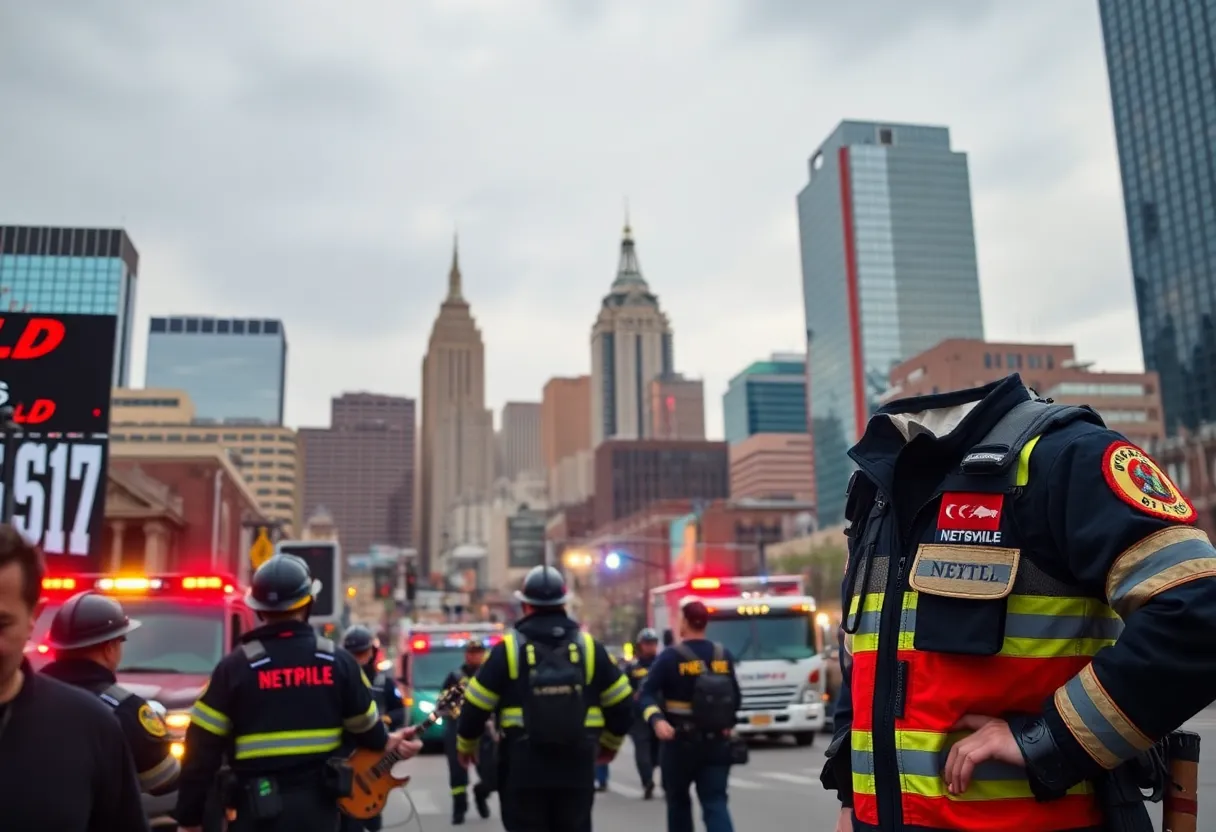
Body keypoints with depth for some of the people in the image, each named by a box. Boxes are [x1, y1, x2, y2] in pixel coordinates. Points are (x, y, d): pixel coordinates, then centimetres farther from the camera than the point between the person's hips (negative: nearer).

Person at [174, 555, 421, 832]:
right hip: (318, 801, 3)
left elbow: (202, 746, -7)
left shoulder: (236, 665, -7)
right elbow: (364, 724, 12)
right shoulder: (338, 661, 0)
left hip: (258, 806, -3)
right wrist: (385, 742, 35)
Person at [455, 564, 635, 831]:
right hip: (576, 769, 2)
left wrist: (465, 745, 18)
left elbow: (476, 706, -1)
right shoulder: (590, 647, 1)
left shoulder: (507, 649, -5)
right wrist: (611, 742, 25)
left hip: (523, 770, -2)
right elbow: (622, 704, 7)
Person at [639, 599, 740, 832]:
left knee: (678, 800, 17)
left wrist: (656, 719, -27)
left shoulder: (671, 656, -9)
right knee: (715, 802, 1)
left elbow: (647, 693, -18)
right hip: (717, 742, 3)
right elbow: (735, 697, 11)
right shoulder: (724, 656, 4)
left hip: (680, 742, -3)